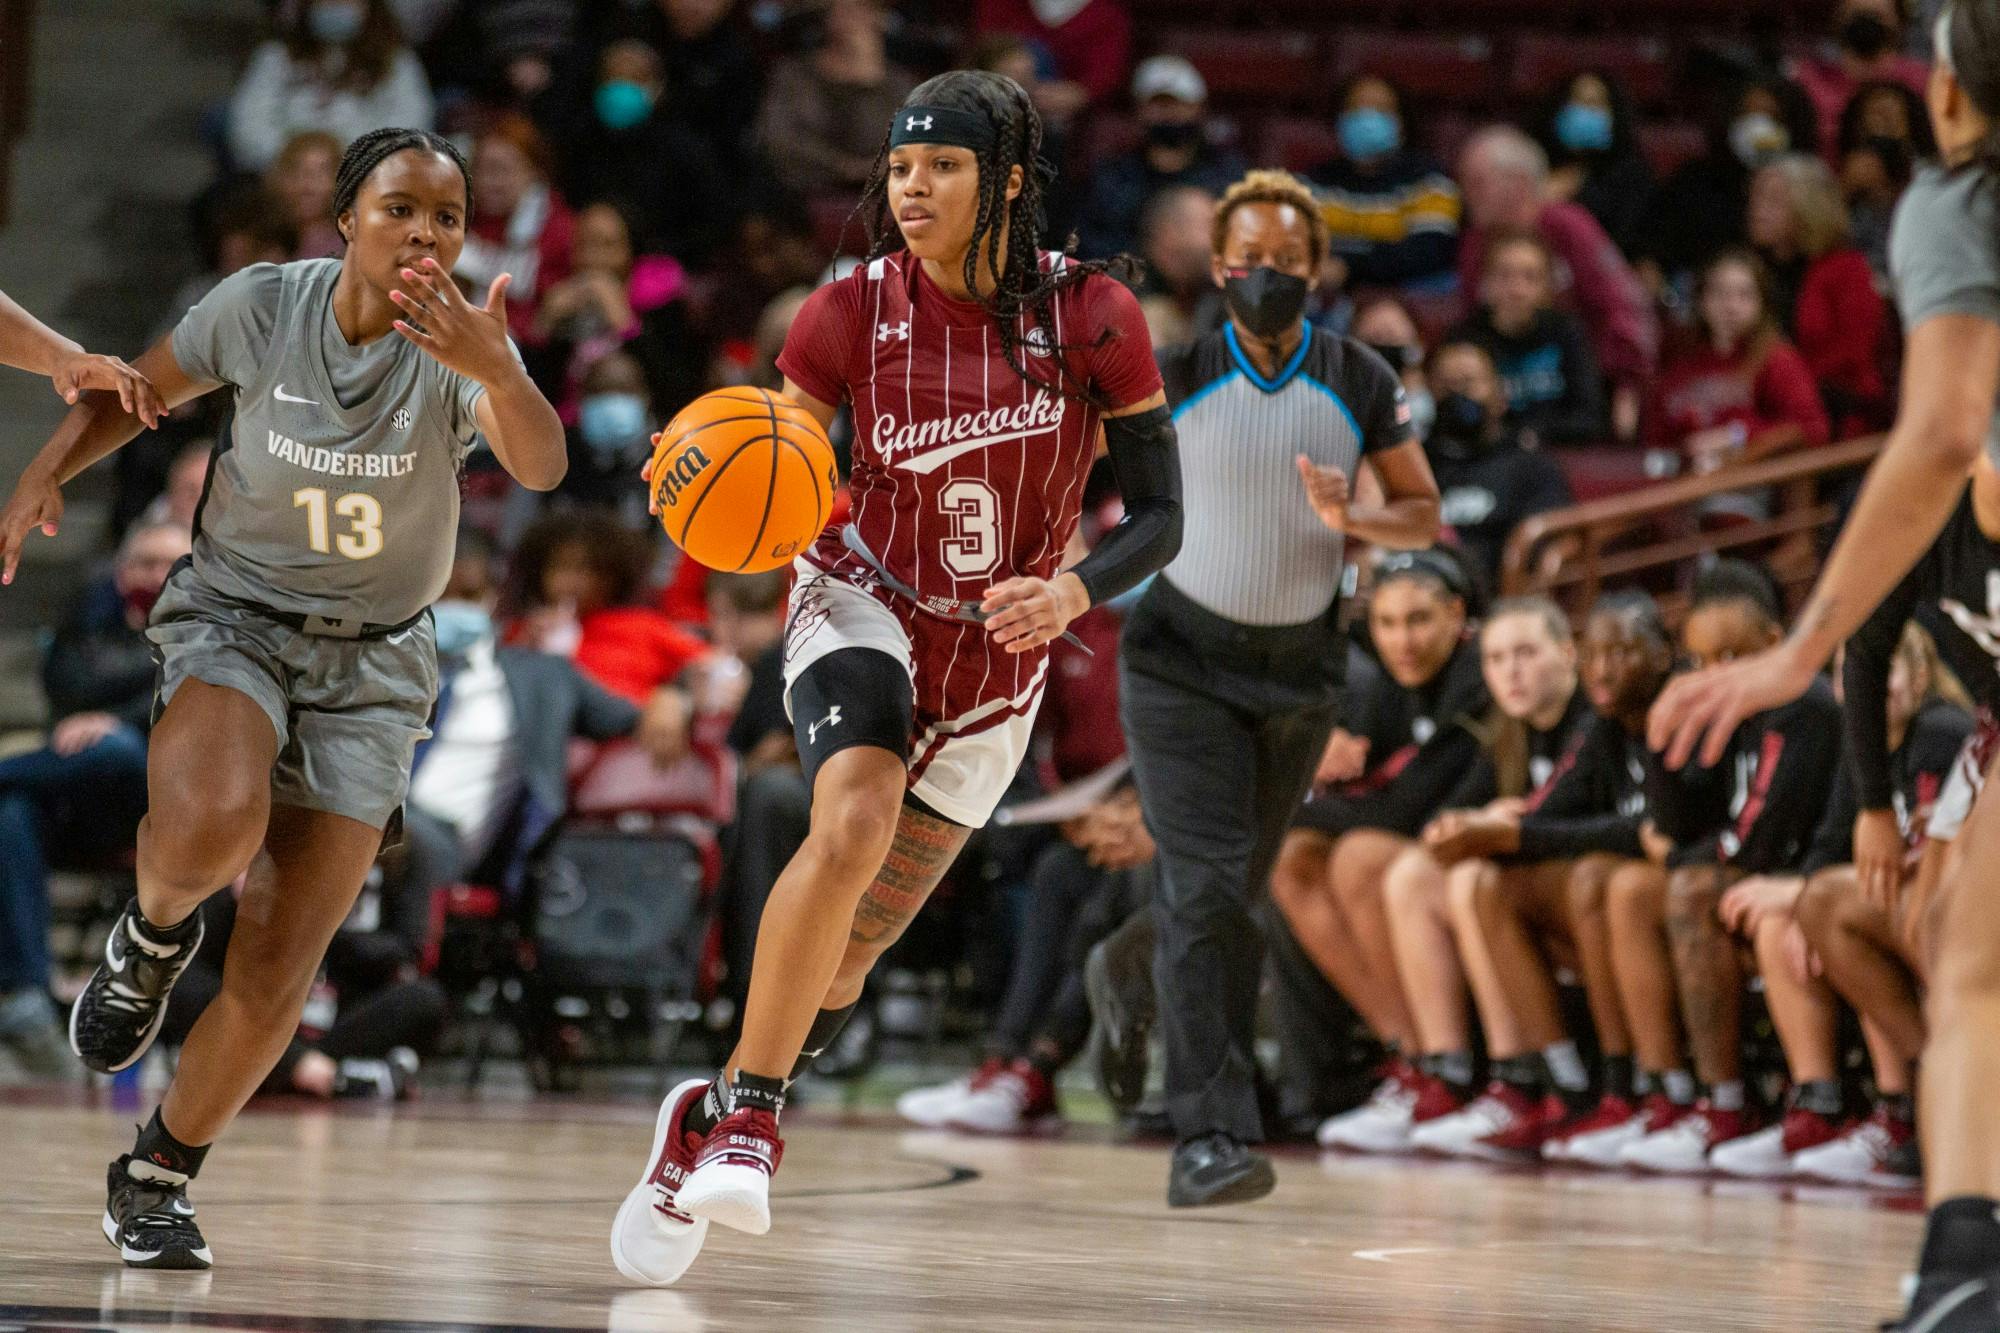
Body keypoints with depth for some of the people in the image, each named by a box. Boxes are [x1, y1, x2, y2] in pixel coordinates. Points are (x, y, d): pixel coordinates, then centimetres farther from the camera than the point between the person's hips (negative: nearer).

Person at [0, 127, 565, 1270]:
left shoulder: (460, 346, -16)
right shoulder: (262, 307, -11)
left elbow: (542, 467, -37)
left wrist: (497, 371, -57)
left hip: (370, 664, 1)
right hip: (234, 618, 0)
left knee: (276, 982, -4)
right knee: (211, 825, -35)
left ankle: (160, 1177, 19)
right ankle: (154, 935, 1)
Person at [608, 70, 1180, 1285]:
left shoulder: (1093, 317, -13)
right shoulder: (853, 315, -12)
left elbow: (1159, 516, -8)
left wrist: (1072, 593, -27)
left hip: (995, 668, 2)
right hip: (864, 611, -2)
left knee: (841, 968, 5)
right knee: (852, 825, -33)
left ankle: (706, 1129, 27)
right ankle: (746, 1116, -24)